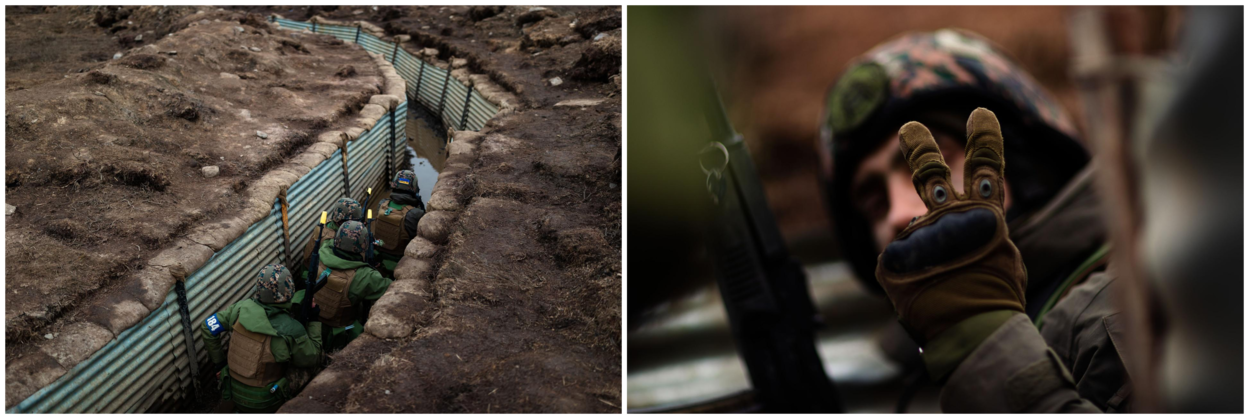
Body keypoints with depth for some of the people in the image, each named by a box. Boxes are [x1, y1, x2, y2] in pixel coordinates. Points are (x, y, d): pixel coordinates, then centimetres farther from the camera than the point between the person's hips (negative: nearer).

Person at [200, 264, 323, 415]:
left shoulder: (242, 308, -14)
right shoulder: (291, 330, -26)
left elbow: (207, 328, -4)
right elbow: (313, 358, -9)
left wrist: (219, 362, 8)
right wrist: (313, 319, -3)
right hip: (264, 403, -5)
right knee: (306, 366, 12)